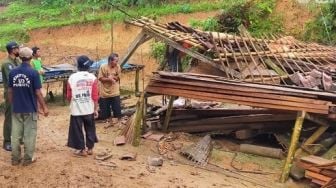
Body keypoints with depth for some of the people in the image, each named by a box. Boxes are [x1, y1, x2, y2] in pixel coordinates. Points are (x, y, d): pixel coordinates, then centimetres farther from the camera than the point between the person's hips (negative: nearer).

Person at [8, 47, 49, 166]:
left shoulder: (12, 72, 0)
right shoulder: (33, 73, -12)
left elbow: (10, 91, 5)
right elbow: (38, 93, -11)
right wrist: (44, 107, -2)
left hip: (16, 109, 4)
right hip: (30, 109, -4)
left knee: (15, 134, 12)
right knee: (29, 135, 6)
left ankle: (15, 159, 20)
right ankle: (28, 159, 13)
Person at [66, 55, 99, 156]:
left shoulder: (72, 78, -6)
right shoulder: (92, 78, -7)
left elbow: (69, 96, 2)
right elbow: (95, 96, -7)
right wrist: (96, 109, 2)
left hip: (76, 110, -1)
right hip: (89, 109, 1)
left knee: (78, 130, 10)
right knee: (90, 129, 17)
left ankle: (82, 149, 16)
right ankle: (90, 148, 25)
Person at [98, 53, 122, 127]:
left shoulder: (117, 66, -6)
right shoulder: (103, 67, -11)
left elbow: (118, 77, -3)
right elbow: (100, 78, -11)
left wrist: (112, 77, -20)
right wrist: (109, 79, -21)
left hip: (115, 92, 0)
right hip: (105, 92, 0)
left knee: (117, 108, 3)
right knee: (106, 109, 11)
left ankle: (119, 121, 25)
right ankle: (111, 122, 29)